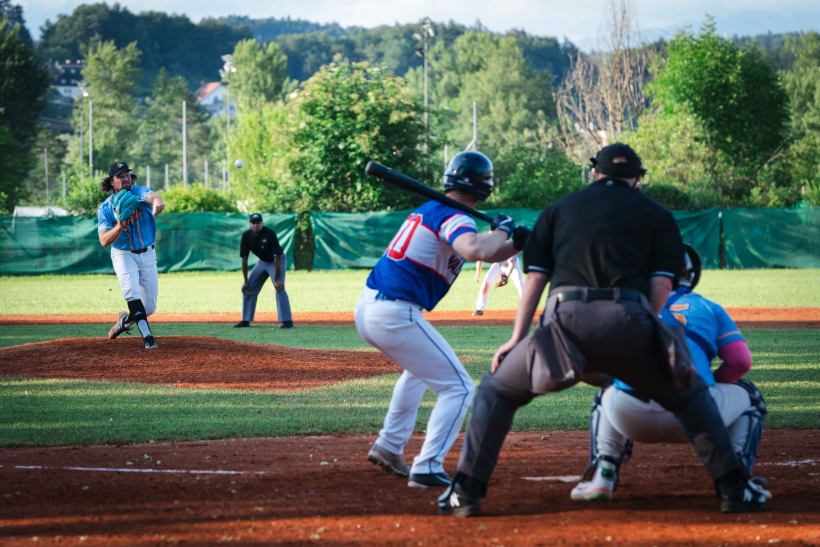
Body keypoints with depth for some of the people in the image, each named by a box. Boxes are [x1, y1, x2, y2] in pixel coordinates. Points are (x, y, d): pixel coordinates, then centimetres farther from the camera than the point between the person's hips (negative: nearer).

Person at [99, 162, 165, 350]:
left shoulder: (138, 193, -9)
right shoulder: (105, 208, -7)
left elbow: (151, 196, -35)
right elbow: (104, 241, -16)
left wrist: (157, 201, -60)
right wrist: (120, 225, -33)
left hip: (148, 255, 2)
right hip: (123, 254, -2)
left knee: (150, 307, 2)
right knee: (132, 292, -29)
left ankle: (125, 320, 33)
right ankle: (147, 337, -33)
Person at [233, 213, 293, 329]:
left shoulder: (270, 234, -30)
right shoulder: (246, 236, -16)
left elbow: (277, 258, -29)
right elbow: (244, 259, -8)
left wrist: (277, 280, -31)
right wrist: (245, 281, -9)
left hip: (278, 260, -6)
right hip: (262, 262, 6)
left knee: (279, 288, -23)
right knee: (249, 288, 3)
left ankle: (287, 321, -21)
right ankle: (246, 321, 14)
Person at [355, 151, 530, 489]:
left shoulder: (430, 210, 20)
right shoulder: (453, 217, -10)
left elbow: (489, 253, 24)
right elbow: (476, 251, -32)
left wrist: (517, 243, 6)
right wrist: (502, 230, -12)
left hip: (365, 308, 9)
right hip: (396, 315, -9)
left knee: (420, 369, 35)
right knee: (459, 387, -1)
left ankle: (389, 447, 32)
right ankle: (427, 468, -10)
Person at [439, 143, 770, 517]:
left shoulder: (559, 209, 26)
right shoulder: (657, 215, 22)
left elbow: (535, 277, 17)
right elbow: (661, 285, 9)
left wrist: (517, 339, 17)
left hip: (565, 318, 0)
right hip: (628, 319, 0)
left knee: (497, 390, 19)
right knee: (688, 395, 23)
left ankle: (466, 493, 7)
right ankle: (734, 487, 15)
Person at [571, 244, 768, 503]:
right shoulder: (711, 309, 22)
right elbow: (741, 362, 13)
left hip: (629, 416, 2)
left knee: (607, 395, 39)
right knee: (748, 395, 28)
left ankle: (601, 477, 20)